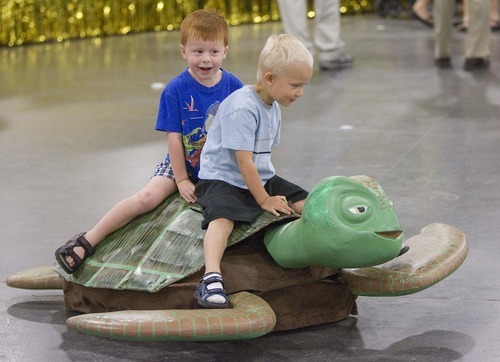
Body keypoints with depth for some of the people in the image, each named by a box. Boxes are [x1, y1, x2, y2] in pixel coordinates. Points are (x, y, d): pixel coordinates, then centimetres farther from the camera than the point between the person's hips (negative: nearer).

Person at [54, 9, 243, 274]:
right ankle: (86, 242, -15)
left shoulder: (233, 86, -7)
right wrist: (181, 179, -12)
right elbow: (174, 138, -11)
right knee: (147, 197, -23)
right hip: (182, 163, -3)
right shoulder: (175, 90, -13)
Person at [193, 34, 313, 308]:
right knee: (223, 218, -34)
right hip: (223, 179, -9)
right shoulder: (242, 108, -22)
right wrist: (264, 200, -17)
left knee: (305, 203, 2)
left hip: (261, 179, 9)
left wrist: (269, 186, 10)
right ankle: (211, 277, -50)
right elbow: (244, 161, -22)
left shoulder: (273, 107, 9)